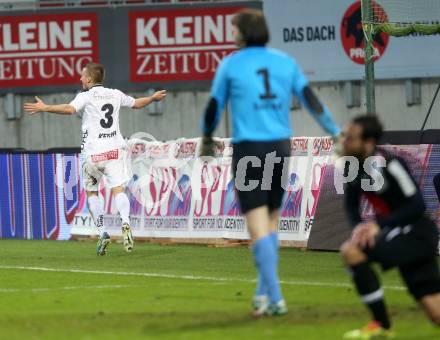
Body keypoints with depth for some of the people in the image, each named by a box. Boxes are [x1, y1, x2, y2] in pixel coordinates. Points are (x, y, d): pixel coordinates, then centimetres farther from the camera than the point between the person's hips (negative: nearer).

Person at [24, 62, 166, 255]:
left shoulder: (86, 96, -3)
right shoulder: (115, 95, 13)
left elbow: (70, 109, -23)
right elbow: (137, 103, 30)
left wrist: (44, 108, -24)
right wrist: (153, 98, 49)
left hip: (93, 153, -3)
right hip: (115, 150, 3)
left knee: (91, 192, 14)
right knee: (118, 189, -7)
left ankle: (102, 233, 5)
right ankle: (125, 222, -36)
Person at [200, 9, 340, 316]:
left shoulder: (231, 64, 1)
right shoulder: (285, 62, 8)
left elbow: (214, 106, 9)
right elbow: (311, 100, 7)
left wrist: (207, 139, 27)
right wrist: (337, 133, 14)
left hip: (248, 150, -4)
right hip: (281, 147, 4)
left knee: (258, 225, -6)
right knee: (272, 221, 16)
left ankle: (274, 299, -13)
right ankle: (264, 292, 17)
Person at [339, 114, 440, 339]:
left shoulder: (389, 164, -21)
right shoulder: (354, 166, 3)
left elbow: (417, 205, -21)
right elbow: (351, 206, 13)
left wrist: (379, 225, -23)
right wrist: (359, 227, -9)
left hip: (416, 232, -8)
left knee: (351, 251, -22)